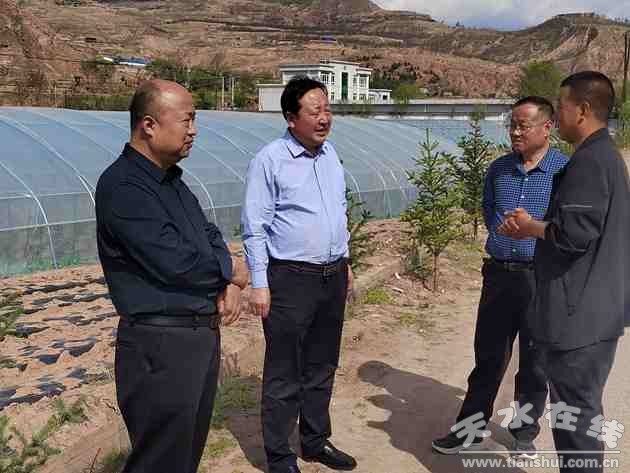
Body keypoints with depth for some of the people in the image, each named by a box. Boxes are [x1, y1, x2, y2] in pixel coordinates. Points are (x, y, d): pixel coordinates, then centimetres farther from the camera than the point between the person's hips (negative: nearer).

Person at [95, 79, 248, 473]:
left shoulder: (171, 179, 11)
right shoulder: (122, 187, -18)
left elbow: (210, 235, 15)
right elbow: (174, 262, -24)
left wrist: (229, 286, -4)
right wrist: (231, 273, -6)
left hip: (203, 334, 9)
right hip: (161, 345, -9)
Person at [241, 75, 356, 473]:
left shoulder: (331, 154, 8)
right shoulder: (270, 160, -11)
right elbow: (255, 227, -11)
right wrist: (259, 284, -14)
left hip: (333, 277, 7)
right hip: (290, 279, -6)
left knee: (322, 368, 18)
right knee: (285, 375, 4)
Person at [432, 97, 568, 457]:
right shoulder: (499, 169, 6)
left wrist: (531, 229, -11)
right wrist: (503, 239, 10)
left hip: (542, 278, -3)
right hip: (499, 274, 4)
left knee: (534, 362, 11)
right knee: (488, 356, 12)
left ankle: (525, 433, 28)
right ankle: (472, 428, 24)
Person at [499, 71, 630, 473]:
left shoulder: (590, 160, -19)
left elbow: (573, 233, -26)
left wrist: (532, 227, -8)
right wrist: (534, 227, 8)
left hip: (580, 313, -11)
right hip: (593, 308, 11)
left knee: (575, 414, 1)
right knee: (581, 410, 21)